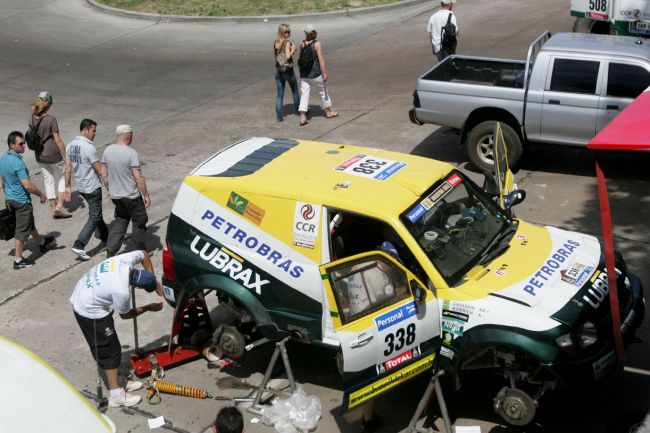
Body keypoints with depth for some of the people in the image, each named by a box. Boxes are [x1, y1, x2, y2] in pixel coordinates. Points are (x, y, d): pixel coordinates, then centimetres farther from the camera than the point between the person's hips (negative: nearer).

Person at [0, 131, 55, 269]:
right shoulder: (17, 162, -27)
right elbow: (27, 185, -28)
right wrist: (41, 195, -13)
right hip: (21, 201, -9)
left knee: (29, 222, 27)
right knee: (22, 229, 4)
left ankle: (42, 242, 48)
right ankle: (18, 260, 12)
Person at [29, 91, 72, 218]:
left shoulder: (33, 119, -2)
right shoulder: (51, 119, -20)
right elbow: (58, 141, -18)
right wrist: (66, 156, -11)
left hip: (40, 156, 5)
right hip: (54, 156, -5)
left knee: (48, 180, 16)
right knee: (62, 178, 15)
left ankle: (54, 207, 21)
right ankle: (59, 205, 8)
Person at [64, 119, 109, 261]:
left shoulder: (70, 146, 0)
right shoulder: (89, 148, -23)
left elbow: (68, 168, 6)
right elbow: (100, 171, -19)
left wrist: (67, 187, 14)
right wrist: (109, 188, -12)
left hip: (81, 187, 8)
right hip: (93, 188, -8)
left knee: (96, 212, 25)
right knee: (94, 217, 0)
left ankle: (105, 237, 41)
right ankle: (79, 246, -7)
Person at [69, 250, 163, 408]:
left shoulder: (124, 260, -16)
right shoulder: (121, 290, -32)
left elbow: (144, 255, 8)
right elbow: (125, 314, -11)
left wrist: (154, 281, 5)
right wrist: (148, 308, 1)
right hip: (90, 312, -9)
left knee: (110, 347, 20)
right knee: (109, 351, 2)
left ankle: (117, 381, 33)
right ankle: (116, 395, 9)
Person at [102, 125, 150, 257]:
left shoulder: (108, 150, -1)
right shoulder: (131, 153, -20)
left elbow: (104, 171, 8)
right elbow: (138, 177, -20)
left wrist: (109, 189, 21)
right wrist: (146, 195, -12)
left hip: (115, 195, 6)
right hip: (132, 195, -6)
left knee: (120, 222, 17)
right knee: (139, 221, 13)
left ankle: (110, 251, 8)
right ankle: (141, 251, 25)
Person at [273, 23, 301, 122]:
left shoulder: (276, 42, 3)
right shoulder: (287, 42, -17)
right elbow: (288, 56, -28)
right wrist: (293, 49, -12)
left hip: (278, 69, 5)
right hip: (288, 69, -5)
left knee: (279, 94, 7)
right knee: (295, 90, 19)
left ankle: (279, 115, 2)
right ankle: (297, 109, 33)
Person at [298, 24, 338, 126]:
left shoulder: (301, 44, -1)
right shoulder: (317, 44, -13)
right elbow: (321, 59, -15)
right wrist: (325, 73, -12)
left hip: (304, 74, 3)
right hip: (316, 74, -3)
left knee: (304, 95, 4)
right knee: (323, 92, 17)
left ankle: (303, 117, -5)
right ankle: (329, 112, 31)